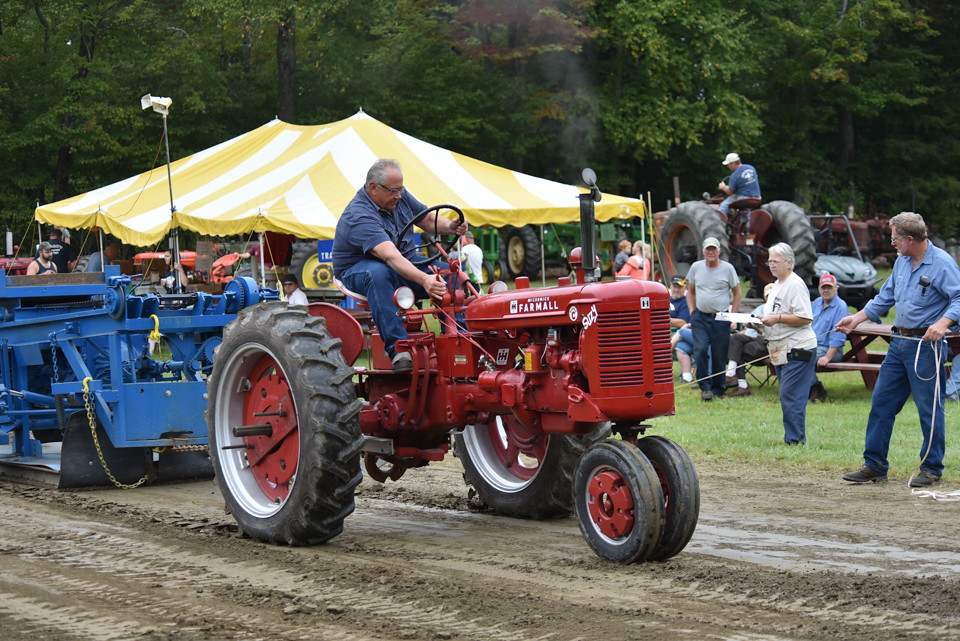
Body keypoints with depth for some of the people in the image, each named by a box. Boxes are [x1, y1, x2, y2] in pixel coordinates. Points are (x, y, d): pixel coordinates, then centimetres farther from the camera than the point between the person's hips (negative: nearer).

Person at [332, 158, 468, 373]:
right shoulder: (359, 216, -28)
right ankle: (398, 349, -46)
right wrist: (423, 279, -54)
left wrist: (450, 227, -13)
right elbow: (390, 256, -41)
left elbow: (428, 220, 11)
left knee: (447, 272, -14)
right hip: (356, 271, -7)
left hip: (404, 263, 7)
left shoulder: (400, 197, -1)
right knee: (378, 273, -42)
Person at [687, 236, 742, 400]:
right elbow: (690, 291, 18)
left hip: (721, 318, -1)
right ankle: (705, 387, -3)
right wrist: (692, 311, 7)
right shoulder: (696, 267, 8)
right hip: (700, 317, 2)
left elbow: (737, 293, 7)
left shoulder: (727, 268, 0)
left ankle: (718, 389, 13)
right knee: (700, 350, -13)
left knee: (719, 355, 1)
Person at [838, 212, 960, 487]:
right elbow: (885, 297, 23)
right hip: (899, 342, 8)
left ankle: (931, 468, 9)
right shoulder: (902, 262, 13)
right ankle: (874, 465, 14)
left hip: (926, 345, -8)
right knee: (881, 402, 7)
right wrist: (856, 318, 19)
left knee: (929, 408, -2)